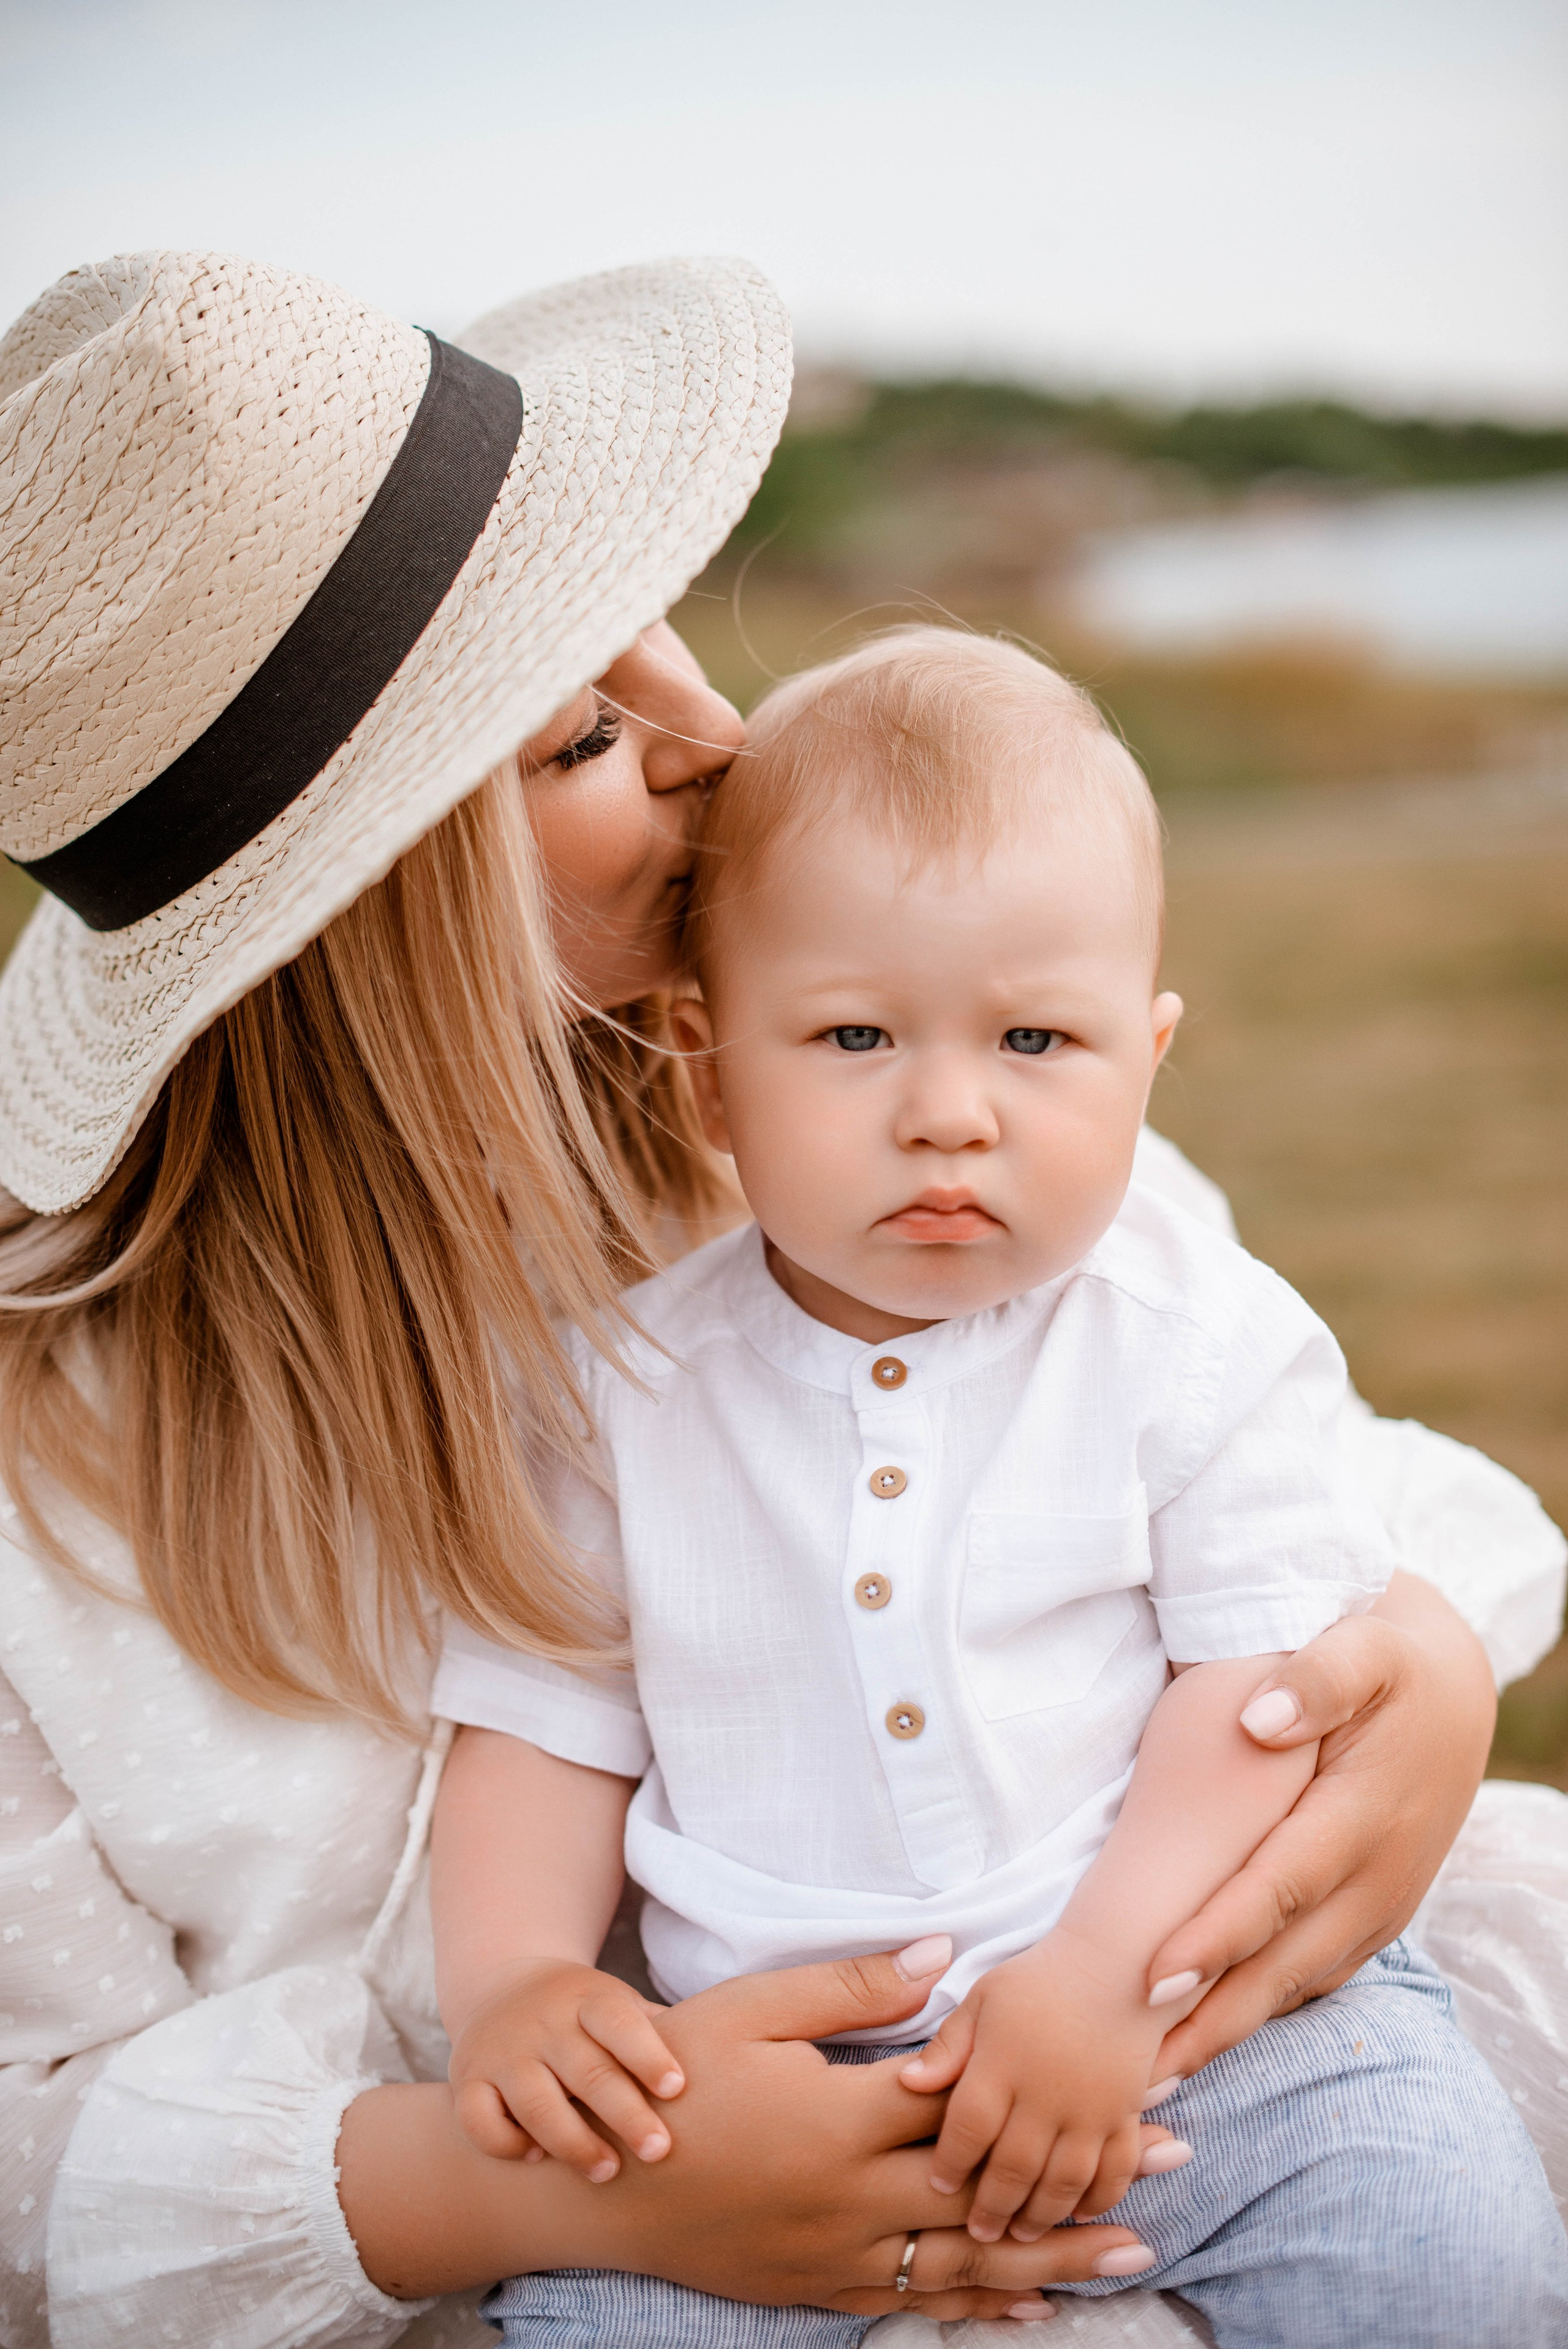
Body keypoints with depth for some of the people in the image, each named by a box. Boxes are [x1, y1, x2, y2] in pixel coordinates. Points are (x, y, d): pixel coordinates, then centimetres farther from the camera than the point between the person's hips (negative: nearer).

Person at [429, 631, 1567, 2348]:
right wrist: (509, 1982, -10)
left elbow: (1268, 1679, -7)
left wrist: (1106, 1969, -18)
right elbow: (542, 1726, 6)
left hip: (1196, 1985, 0)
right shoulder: (625, 1386, 0)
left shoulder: (1206, 1344, -4)